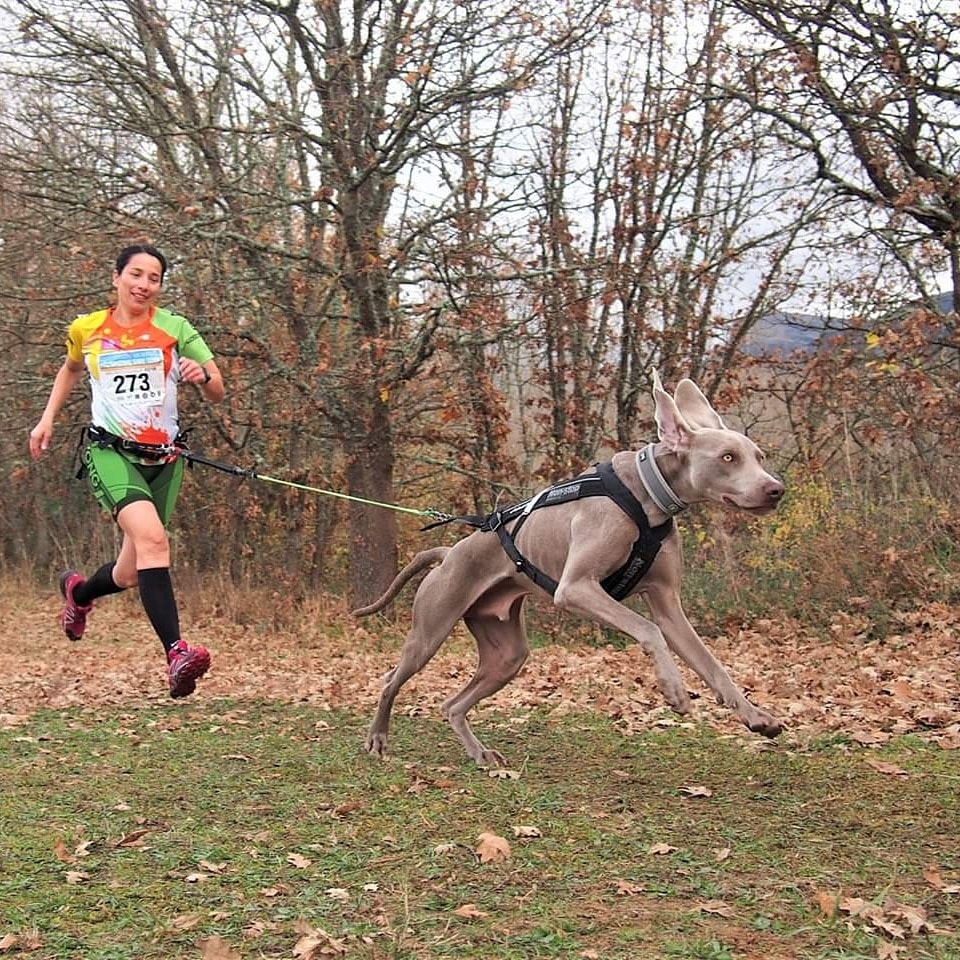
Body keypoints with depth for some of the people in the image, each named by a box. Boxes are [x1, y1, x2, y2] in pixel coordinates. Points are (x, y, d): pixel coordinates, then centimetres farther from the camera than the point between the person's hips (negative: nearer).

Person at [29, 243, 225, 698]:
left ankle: (78, 591, 44)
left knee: (131, 574, 8)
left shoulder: (175, 328, 3)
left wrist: (203, 376, -21)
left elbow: (217, 392, 1)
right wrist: (48, 417, 19)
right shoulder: (85, 330, 6)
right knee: (151, 537, -30)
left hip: (162, 457, 2)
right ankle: (176, 652, -38)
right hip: (110, 451, -2)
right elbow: (71, 369, 28)